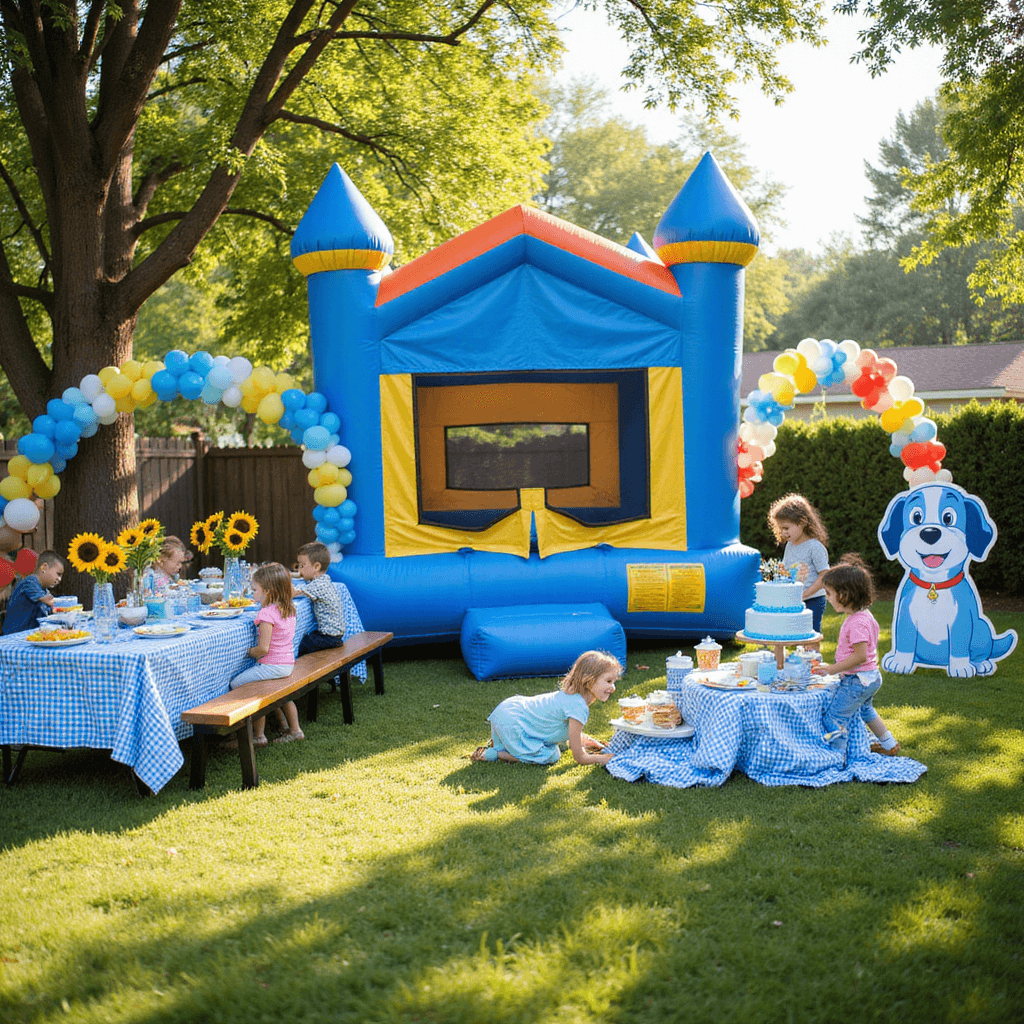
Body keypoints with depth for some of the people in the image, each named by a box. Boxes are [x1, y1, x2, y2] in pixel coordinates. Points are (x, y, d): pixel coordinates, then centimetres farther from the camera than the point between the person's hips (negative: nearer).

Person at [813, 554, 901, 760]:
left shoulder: (857, 622, -26)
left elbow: (860, 656, -30)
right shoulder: (865, 615, 7)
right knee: (864, 708, 33)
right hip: (871, 677, 11)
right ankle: (888, 744, 47)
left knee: (834, 717, -7)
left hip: (857, 680, -11)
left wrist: (832, 669, -24)